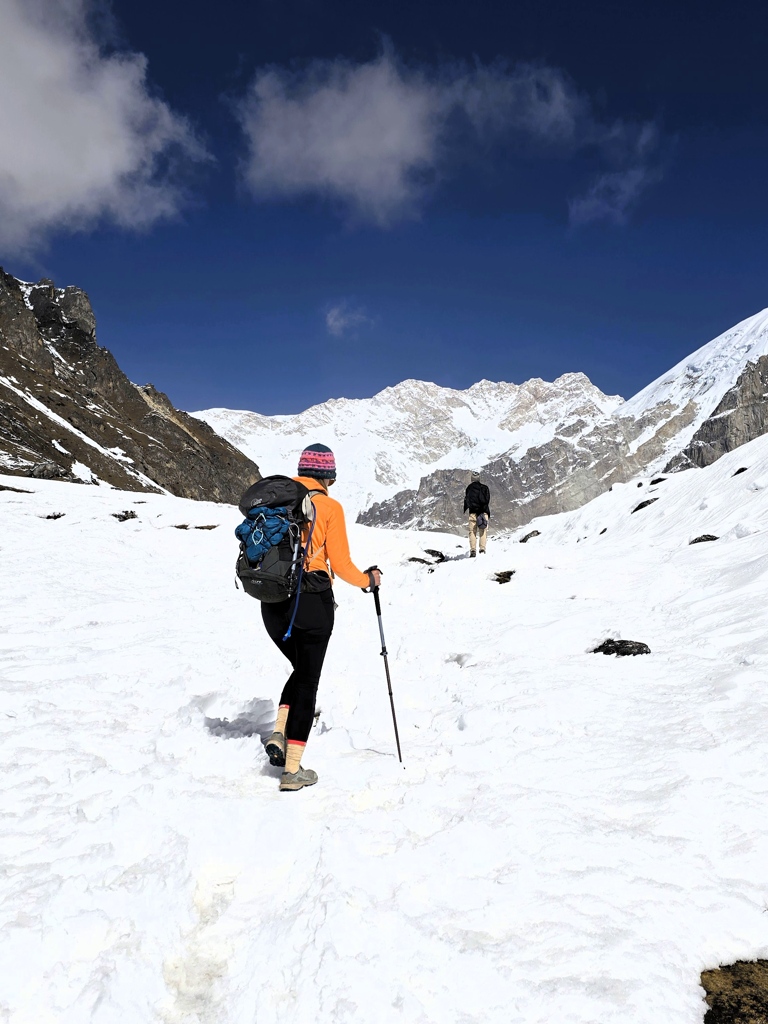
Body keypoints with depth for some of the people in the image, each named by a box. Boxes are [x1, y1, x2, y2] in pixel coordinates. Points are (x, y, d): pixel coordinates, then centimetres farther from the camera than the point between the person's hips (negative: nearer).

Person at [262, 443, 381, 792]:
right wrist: (368, 580, 11)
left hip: (272, 603, 5)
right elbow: (340, 565, -8)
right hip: (312, 603, -4)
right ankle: (292, 771, 11)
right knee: (308, 679, 7)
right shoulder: (329, 507, -7)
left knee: (301, 669, 25)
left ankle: (279, 735, 9)